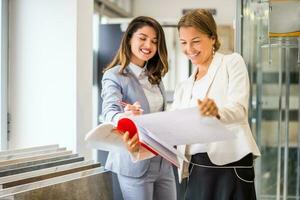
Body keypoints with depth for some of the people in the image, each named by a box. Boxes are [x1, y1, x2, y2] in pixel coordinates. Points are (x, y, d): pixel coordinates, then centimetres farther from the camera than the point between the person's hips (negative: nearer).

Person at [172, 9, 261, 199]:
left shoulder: (232, 62, 4)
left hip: (231, 166, -5)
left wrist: (217, 112, -34)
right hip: (196, 170, 5)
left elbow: (239, 109, -13)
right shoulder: (184, 87, 20)